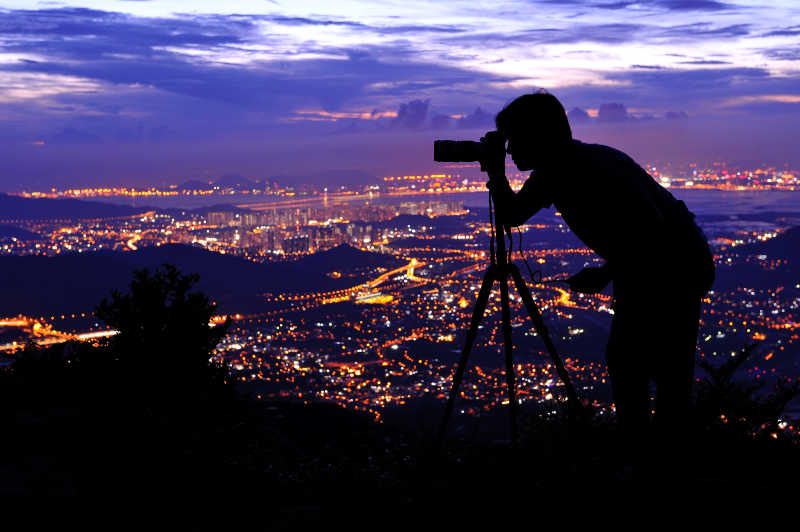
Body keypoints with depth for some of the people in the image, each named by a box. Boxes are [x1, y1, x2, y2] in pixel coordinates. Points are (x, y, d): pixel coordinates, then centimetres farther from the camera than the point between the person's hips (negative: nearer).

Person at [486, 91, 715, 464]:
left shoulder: (602, 171, -31)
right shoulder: (551, 174, -5)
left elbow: (655, 238, -30)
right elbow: (511, 216, 8)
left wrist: (606, 275, -25)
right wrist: (495, 172, -8)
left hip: (679, 270, -9)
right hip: (638, 271, 9)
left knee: (669, 370, -6)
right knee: (622, 361, 12)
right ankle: (633, 450, 23)